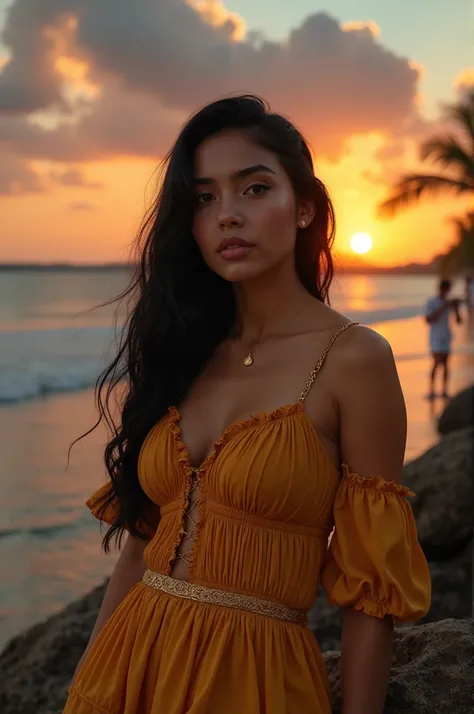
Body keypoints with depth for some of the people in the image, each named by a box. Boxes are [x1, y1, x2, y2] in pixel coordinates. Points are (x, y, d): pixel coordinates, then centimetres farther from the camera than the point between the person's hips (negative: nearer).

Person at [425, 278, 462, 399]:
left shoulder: (448, 302, 9)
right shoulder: (431, 302, -5)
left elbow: (458, 320, 9)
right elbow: (428, 320, -14)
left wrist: (456, 308, -7)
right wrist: (442, 309, -18)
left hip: (446, 336, 5)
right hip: (436, 337, -5)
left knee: (446, 363, 3)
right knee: (437, 363, -14)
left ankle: (445, 391, 7)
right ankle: (431, 391, -11)